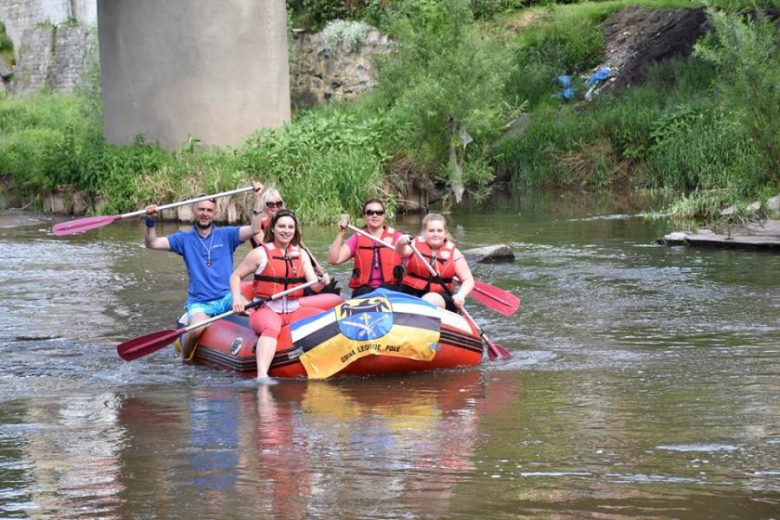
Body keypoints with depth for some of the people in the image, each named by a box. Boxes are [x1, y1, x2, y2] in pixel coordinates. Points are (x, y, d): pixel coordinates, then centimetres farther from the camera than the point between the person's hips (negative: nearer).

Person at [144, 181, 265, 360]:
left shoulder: (226, 235, 7)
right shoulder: (185, 239, 9)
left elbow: (254, 229, -6)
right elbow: (152, 243, 3)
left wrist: (257, 198, -13)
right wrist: (150, 222, -14)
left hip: (227, 298, 0)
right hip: (199, 303, 0)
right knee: (197, 329, -32)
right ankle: (184, 359, -1)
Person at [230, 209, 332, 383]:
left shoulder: (301, 254, 13)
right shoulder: (260, 253, 1)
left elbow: (314, 286, 5)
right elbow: (236, 276, 5)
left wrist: (322, 282, -19)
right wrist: (237, 298, -13)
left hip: (293, 311, 5)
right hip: (265, 310, -5)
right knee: (272, 327, -39)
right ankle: (262, 376, -57)